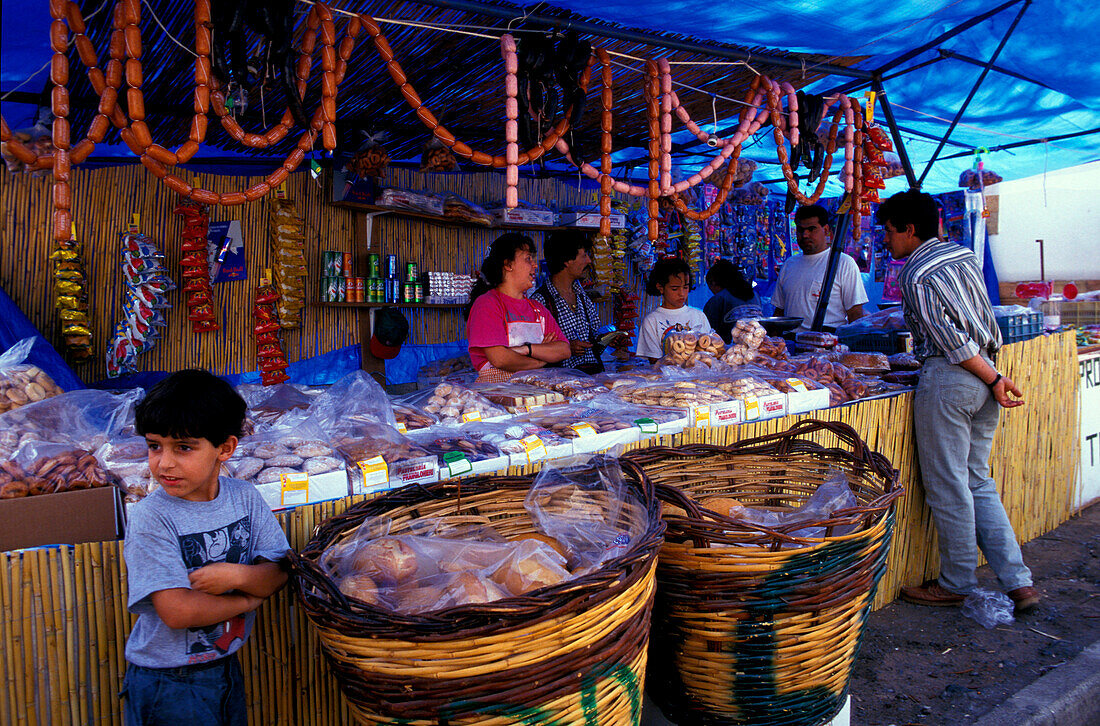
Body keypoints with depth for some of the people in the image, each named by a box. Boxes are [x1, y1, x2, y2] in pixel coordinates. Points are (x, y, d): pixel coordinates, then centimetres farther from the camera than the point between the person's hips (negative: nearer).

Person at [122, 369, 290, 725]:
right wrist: (251, 598, -14)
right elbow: (177, 611, -25)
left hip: (226, 668, 5)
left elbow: (278, 575, -5)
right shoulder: (150, 517, -19)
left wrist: (237, 575, -24)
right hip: (167, 684, -4)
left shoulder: (245, 498, -6)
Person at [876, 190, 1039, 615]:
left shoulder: (915, 276, -12)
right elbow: (986, 321, 16)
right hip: (985, 370, 9)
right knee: (978, 482, 15)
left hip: (949, 380, -9)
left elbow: (953, 341, -15)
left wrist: (994, 380, -8)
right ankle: (1018, 582, 14)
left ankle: (956, 584, 15)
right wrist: (992, 376, 21)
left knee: (947, 488, 3)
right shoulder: (964, 254, 12)